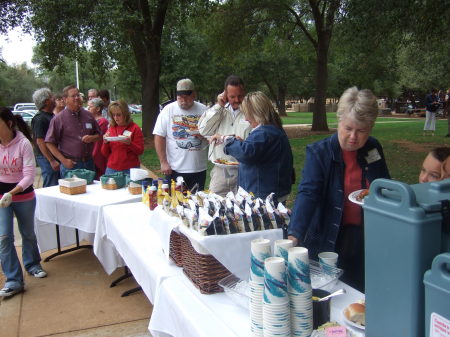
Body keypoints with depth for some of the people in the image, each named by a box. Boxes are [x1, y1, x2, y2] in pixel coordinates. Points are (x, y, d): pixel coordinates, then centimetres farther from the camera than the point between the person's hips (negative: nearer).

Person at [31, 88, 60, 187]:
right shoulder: (40, 119, -15)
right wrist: (52, 160, -23)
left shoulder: (51, 116, 14)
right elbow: (40, 141, -21)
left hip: (55, 156, 9)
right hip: (46, 157, -9)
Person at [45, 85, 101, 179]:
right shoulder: (58, 119, -2)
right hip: (70, 165, -4)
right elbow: (49, 143, -4)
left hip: (89, 163, 4)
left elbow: (98, 135, 19)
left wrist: (92, 138, -5)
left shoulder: (88, 116, 11)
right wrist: (64, 160, -11)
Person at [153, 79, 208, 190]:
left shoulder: (203, 110, 4)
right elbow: (159, 137, -4)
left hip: (199, 169, 2)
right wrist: (163, 162, -9)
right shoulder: (168, 110, -2)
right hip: (174, 169, -2)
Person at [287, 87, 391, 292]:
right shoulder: (319, 152, -12)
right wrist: (294, 235, -36)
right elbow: (307, 194, -24)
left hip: (369, 239, 4)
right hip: (331, 240, -4)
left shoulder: (374, 149, 3)